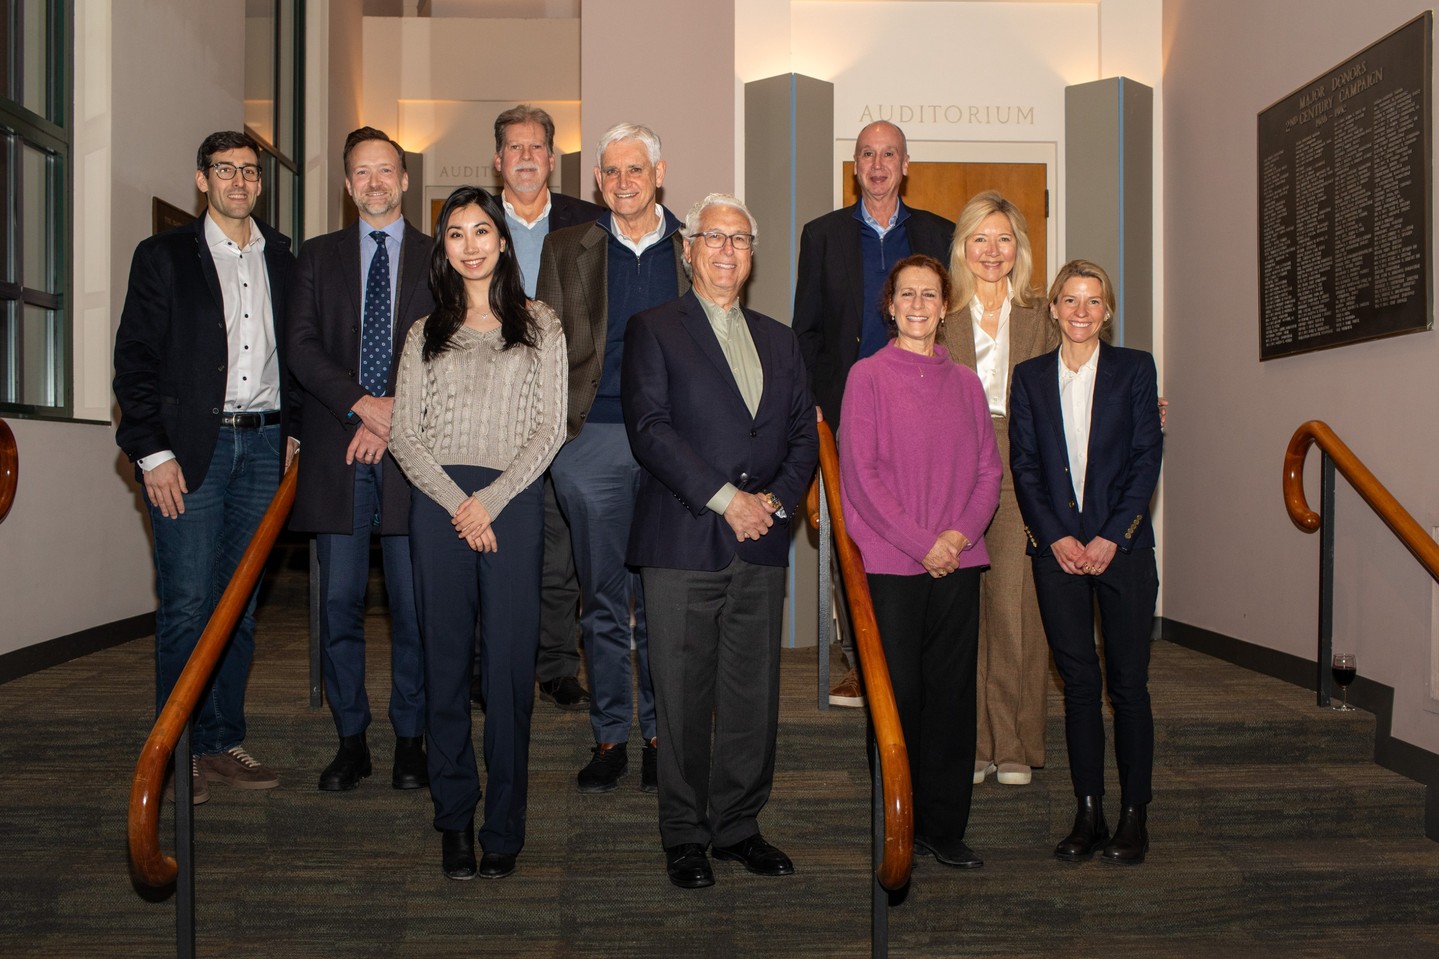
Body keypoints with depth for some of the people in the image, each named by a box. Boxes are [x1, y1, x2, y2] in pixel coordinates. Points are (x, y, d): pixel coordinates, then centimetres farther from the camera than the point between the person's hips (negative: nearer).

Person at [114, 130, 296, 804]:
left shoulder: (281, 259, 14)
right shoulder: (164, 256, 3)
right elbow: (135, 361, -2)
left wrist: (292, 431, 8)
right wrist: (152, 452, -9)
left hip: (262, 445, 4)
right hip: (192, 447, -4)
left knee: (240, 605, 7)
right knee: (186, 606, -4)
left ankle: (222, 743, 17)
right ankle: (176, 754, 7)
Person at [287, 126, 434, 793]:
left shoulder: (437, 257, 10)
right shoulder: (319, 256, 15)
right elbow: (301, 345, 4)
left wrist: (397, 419, -9)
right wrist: (362, 405, -10)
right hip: (336, 451, 2)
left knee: (413, 604, 2)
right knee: (339, 602, 4)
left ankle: (410, 739, 14)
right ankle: (350, 739, 16)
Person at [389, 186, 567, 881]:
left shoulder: (539, 327, 9)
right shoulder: (425, 334, 14)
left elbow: (550, 428, 1)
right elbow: (403, 434, 7)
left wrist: (490, 499, -8)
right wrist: (455, 501, -7)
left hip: (513, 500, -2)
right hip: (438, 502, 2)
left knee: (509, 662, -1)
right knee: (446, 659, 4)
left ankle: (504, 828, 8)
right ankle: (454, 818, 16)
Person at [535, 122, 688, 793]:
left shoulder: (693, 249, 9)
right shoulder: (566, 249, 11)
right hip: (594, 437, 1)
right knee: (603, 600, 7)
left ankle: (661, 737, 18)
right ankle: (609, 738, 19)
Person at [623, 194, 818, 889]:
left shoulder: (779, 341, 19)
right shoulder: (653, 330, 4)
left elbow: (804, 436, 14)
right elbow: (650, 428, -9)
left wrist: (775, 499, -4)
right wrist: (725, 498, -14)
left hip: (761, 546, 4)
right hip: (683, 544, -4)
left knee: (754, 696, 8)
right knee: (683, 698, 2)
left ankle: (738, 826, 23)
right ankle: (684, 836, 16)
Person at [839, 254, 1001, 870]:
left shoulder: (965, 382, 13)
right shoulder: (868, 376, 0)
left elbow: (989, 470, 10)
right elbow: (861, 473, -7)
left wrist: (962, 532, -8)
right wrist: (922, 543, -12)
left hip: (958, 562, 4)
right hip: (891, 564, -4)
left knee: (953, 696, 7)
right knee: (898, 696, 2)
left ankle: (945, 828, 19)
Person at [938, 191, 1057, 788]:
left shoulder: (1040, 317, 11)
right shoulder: (942, 316, 10)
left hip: (1020, 476, 0)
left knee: (1015, 607, -3)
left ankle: (1015, 747, 9)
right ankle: (970, 744, 10)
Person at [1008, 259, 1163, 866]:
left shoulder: (1134, 369, 5)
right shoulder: (1030, 376, 9)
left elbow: (1147, 458, -1)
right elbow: (1023, 465, 4)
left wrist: (1111, 537, -10)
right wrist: (1056, 537, -7)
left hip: (1122, 546, -1)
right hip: (1056, 548, 1)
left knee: (1128, 682, 2)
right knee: (1078, 683, 5)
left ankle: (1134, 815, 12)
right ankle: (1088, 814, 13)